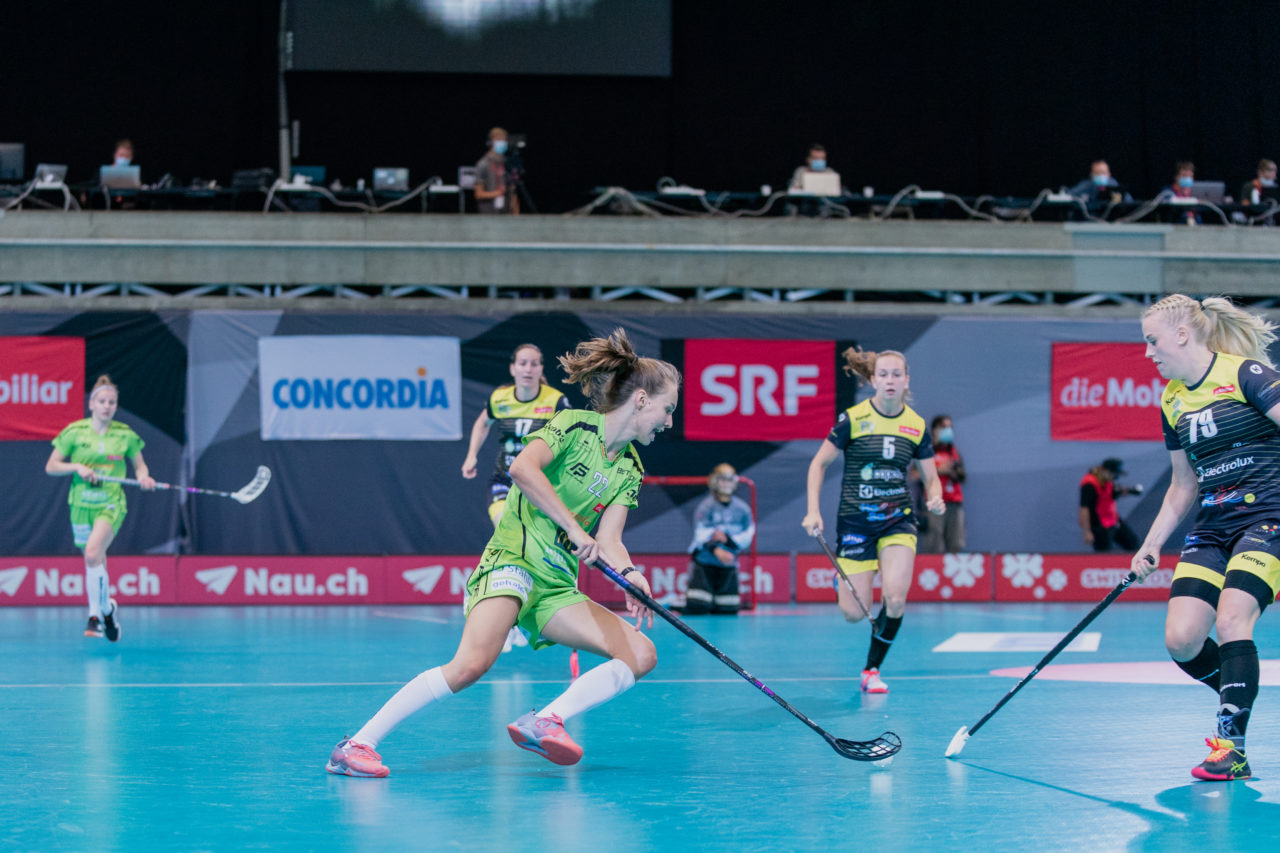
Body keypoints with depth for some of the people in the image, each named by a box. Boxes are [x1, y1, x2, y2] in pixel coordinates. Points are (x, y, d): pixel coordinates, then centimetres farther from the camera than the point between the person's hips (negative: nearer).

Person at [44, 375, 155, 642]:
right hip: (81, 504, 2)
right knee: (94, 562, 10)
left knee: (93, 553, -24)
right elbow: (51, 467, 3)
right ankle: (106, 607, 33)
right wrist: (77, 467, -14)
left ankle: (97, 614, -13)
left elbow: (139, 465, 14)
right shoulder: (74, 432, -1)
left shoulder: (125, 435, 1)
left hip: (111, 504, -2)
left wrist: (143, 477, -9)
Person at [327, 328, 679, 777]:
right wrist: (574, 528, -27)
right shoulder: (573, 426, -5)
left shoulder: (629, 471, 15)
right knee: (471, 664, -29)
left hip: (557, 587, 8)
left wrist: (629, 575, -16)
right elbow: (522, 470, -23)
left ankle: (543, 722, -20)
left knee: (641, 654, -8)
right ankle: (357, 745, -23)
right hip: (513, 561, -8)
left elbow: (609, 541, 5)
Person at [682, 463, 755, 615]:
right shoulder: (706, 507, -9)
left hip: (728, 564, 4)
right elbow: (701, 535, -19)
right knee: (697, 608, -13)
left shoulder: (742, 508, 3)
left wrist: (727, 539, -18)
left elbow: (747, 537, -1)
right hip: (704, 562, -4)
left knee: (728, 610, 1)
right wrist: (716, 551, -35)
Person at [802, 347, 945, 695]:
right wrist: (813, 511, -9)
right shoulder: (853, 419, -8)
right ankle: (842, 584, 35)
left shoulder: (916, 426, 1)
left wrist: (935, 499, -12)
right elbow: (819, 463, 0)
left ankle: (872, 669, 2)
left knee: (895, 598, -20)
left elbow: (931, 477, 10)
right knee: (855, 613, -5)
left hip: (898, 519, 2)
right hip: (855, 520, -2)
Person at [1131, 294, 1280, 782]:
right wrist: (1152, 545, 15)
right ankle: (1240, 701, 19)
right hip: (1212, 529, 7)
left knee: (1231, 620, -24)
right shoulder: (1171, 402, 13)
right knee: (1181, 640, -7)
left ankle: (1231, 747, -20)